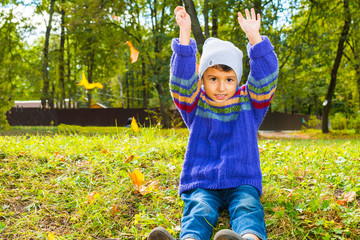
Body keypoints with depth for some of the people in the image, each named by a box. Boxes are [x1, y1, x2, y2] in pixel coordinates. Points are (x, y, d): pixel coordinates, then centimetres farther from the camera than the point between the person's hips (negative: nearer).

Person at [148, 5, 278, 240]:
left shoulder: (248, 103, 10)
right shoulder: (195, 106, 9)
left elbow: (266, 76, -4)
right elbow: (182, 79, -6)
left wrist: (255, 37, -15)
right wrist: (185, 35, -17)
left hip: (242, 182, 1)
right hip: (202, 183, 0)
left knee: (248, 208, -31)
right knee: (199, 211, -30)